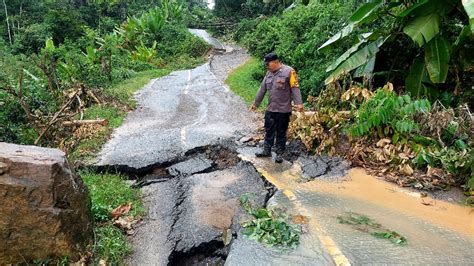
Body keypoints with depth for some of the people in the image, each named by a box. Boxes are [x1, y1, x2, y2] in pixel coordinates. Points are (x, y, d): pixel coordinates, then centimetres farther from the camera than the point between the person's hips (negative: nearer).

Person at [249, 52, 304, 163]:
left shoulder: (288, 71, -11)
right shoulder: (269, 73, 10)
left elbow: (295, 88, -15)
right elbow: (262, 89, 16)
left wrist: (298, 103, -25)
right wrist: (256, 103, 20)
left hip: (283, 110, -6)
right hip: (270, 109, 6)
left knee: (281, 133, 5)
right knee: (269, 131, 14)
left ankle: (279, 154, 17)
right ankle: (267, 151, 27)